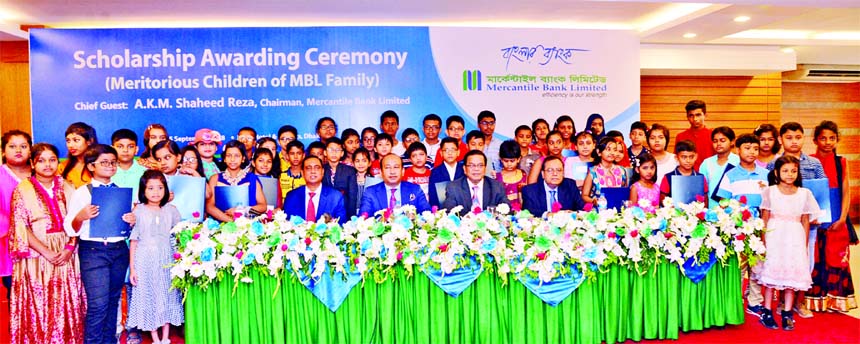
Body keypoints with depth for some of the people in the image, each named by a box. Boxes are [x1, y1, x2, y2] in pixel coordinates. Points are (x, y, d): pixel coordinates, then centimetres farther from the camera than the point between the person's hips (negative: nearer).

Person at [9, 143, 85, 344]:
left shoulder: (67, 188, 8)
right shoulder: (23, 191, -2)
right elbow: (20, 228, -7)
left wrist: (69, 247, -9)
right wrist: (46, 252, -15)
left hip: (65, 256, 3)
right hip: (36, 257, -3)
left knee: (66, 304, 6)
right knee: (37, 306, 1)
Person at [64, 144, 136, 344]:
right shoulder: (82, 193, 0)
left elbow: (130, 227, 17)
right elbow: (70, 229, -2)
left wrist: (132, 221, -6)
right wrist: (81, 217, -22)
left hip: (119, 250, 4)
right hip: (93, 250, -4)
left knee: (113, 301, 12)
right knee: (98, 304, -8)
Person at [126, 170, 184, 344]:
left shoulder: (171, 210, 2)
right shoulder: (138, 211, -3)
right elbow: (133, 241, -1)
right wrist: (132, 268, -2)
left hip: (167, 261, 2)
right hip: (145, 261, -2)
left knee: (168, 296, 7)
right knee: (149, 297, 4)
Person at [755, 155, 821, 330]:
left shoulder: (805, 193, 6)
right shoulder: (770, 191, 0)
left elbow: (805, 221, 8)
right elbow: (764, 219, 0)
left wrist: (805, 244, 6)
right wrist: (763, 241, -6)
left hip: (795, 240, 2)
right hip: (774, 237, -2)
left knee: (792, 275, 4)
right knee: (770, 273, 0)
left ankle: (787, 313, 15)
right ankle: (767, 312, 10)